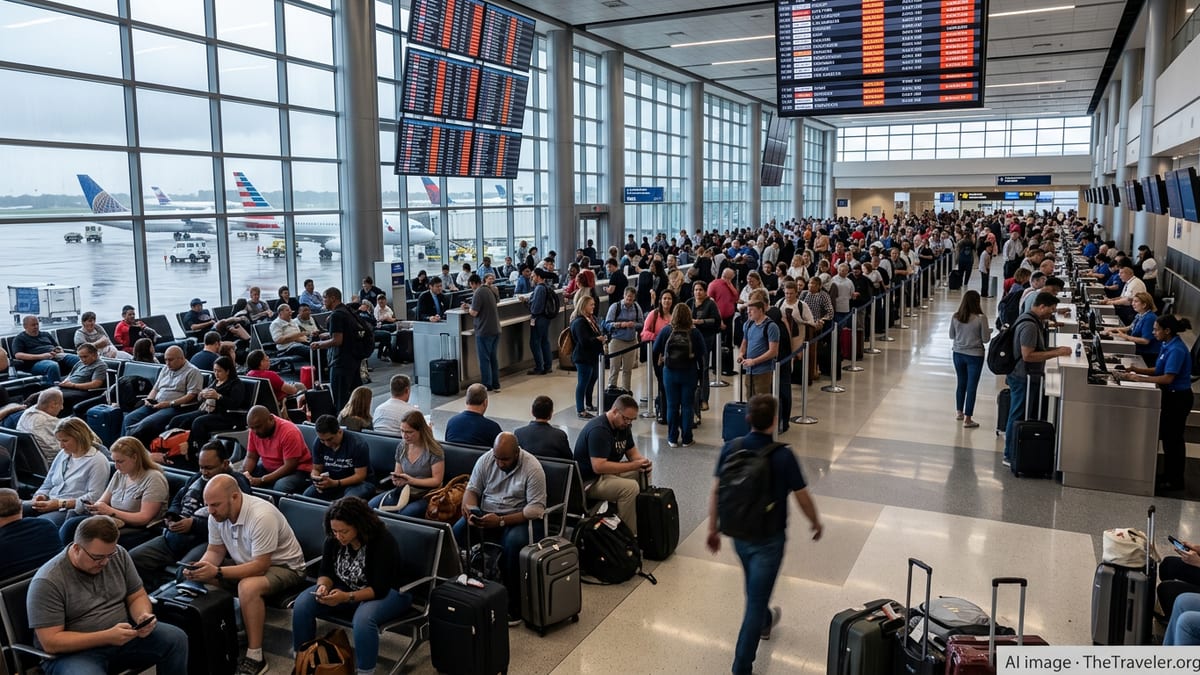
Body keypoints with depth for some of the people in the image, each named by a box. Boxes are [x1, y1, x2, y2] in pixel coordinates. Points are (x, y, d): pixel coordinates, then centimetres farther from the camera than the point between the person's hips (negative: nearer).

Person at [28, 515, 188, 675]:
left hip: (122, 636, 5)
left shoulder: (119, 555, -2)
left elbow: (137, 596, 7)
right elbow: (51, 642, -18)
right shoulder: (47, 582, -17)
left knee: (176, 639, -16)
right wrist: (107, 637, -28)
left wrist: (143, 616, -17)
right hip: (75, 652, -5)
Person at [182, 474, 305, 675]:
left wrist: (217, 572, -35)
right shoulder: (217, 514, -9)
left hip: (283, 566, -8)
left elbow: (260, 567, -31)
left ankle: (255, 658, -22)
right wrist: (199, 567, -20)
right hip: (246, 562, 8)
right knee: (201, 578, -8)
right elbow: (215, 550, 2)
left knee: (248, 587, -35)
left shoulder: (261, 516, -32)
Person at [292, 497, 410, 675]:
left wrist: (347, 597, -39)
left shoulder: (383, 542, -27)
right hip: (344, 589, 6)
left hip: (385, 593, -6)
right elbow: (326, 572, -1)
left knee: (363, 618, -38)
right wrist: (323, 586, -25)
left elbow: (380, 589, -27)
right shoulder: (333, 538, -9)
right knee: (302, 604, -17)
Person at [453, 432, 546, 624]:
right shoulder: (485, 460, 0)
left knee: (515, 542, -36)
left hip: (519, 518, -4)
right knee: (458, 531, -24)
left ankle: (513, 607, -21)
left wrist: (501, 521, -27)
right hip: (486, 515, 4)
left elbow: (537, 509, -18)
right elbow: (472, 489, 6)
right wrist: (470, 510, -18)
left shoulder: (532, 468, -15)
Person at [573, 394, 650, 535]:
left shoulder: (623, 425, 5)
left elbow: (632, 453, 13)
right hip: (588, 481, -10)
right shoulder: (599, 430, -26)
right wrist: (633, 465, -28)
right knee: (630, 487, -29)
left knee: (644, 473, 4)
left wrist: (643, 462, -10)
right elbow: (599, 467, -32)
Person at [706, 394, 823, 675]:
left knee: (755, 587, 31)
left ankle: (764, 621, 58)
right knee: (756, 599, 4)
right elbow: (802, 498, -11)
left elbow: (715, 492, -5)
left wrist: (713, 528, 8)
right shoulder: (783, 456, -23)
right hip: (768, 538, -5)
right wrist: (816, 523, 8)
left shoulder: (731, 448, -11)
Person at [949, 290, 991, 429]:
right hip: (975, 356, -4)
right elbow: (985, 339, -10)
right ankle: (967, 419, 7)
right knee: (971, 387, 4)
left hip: (958, 354, 4)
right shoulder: (981, 318, -16)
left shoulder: (955, 317, -5)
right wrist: (989, 330, 9)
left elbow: (951, 336, 5)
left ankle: (959, 412, 34)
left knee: (961, 383, 20)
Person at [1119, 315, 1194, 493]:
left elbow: (1167, 378, -27)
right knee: (1166, 436, 17)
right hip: (1170, 396, 9)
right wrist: (1136, 370, -1)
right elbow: (1158, 371, 11)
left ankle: (1176, 481, 14)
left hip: (1178, 398, -9)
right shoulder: (1167, 345, 5)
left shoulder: (1177, 350, -23)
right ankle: (1168, 475, 30)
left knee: (1173, 438, 1)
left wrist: (1139, 378, -25)